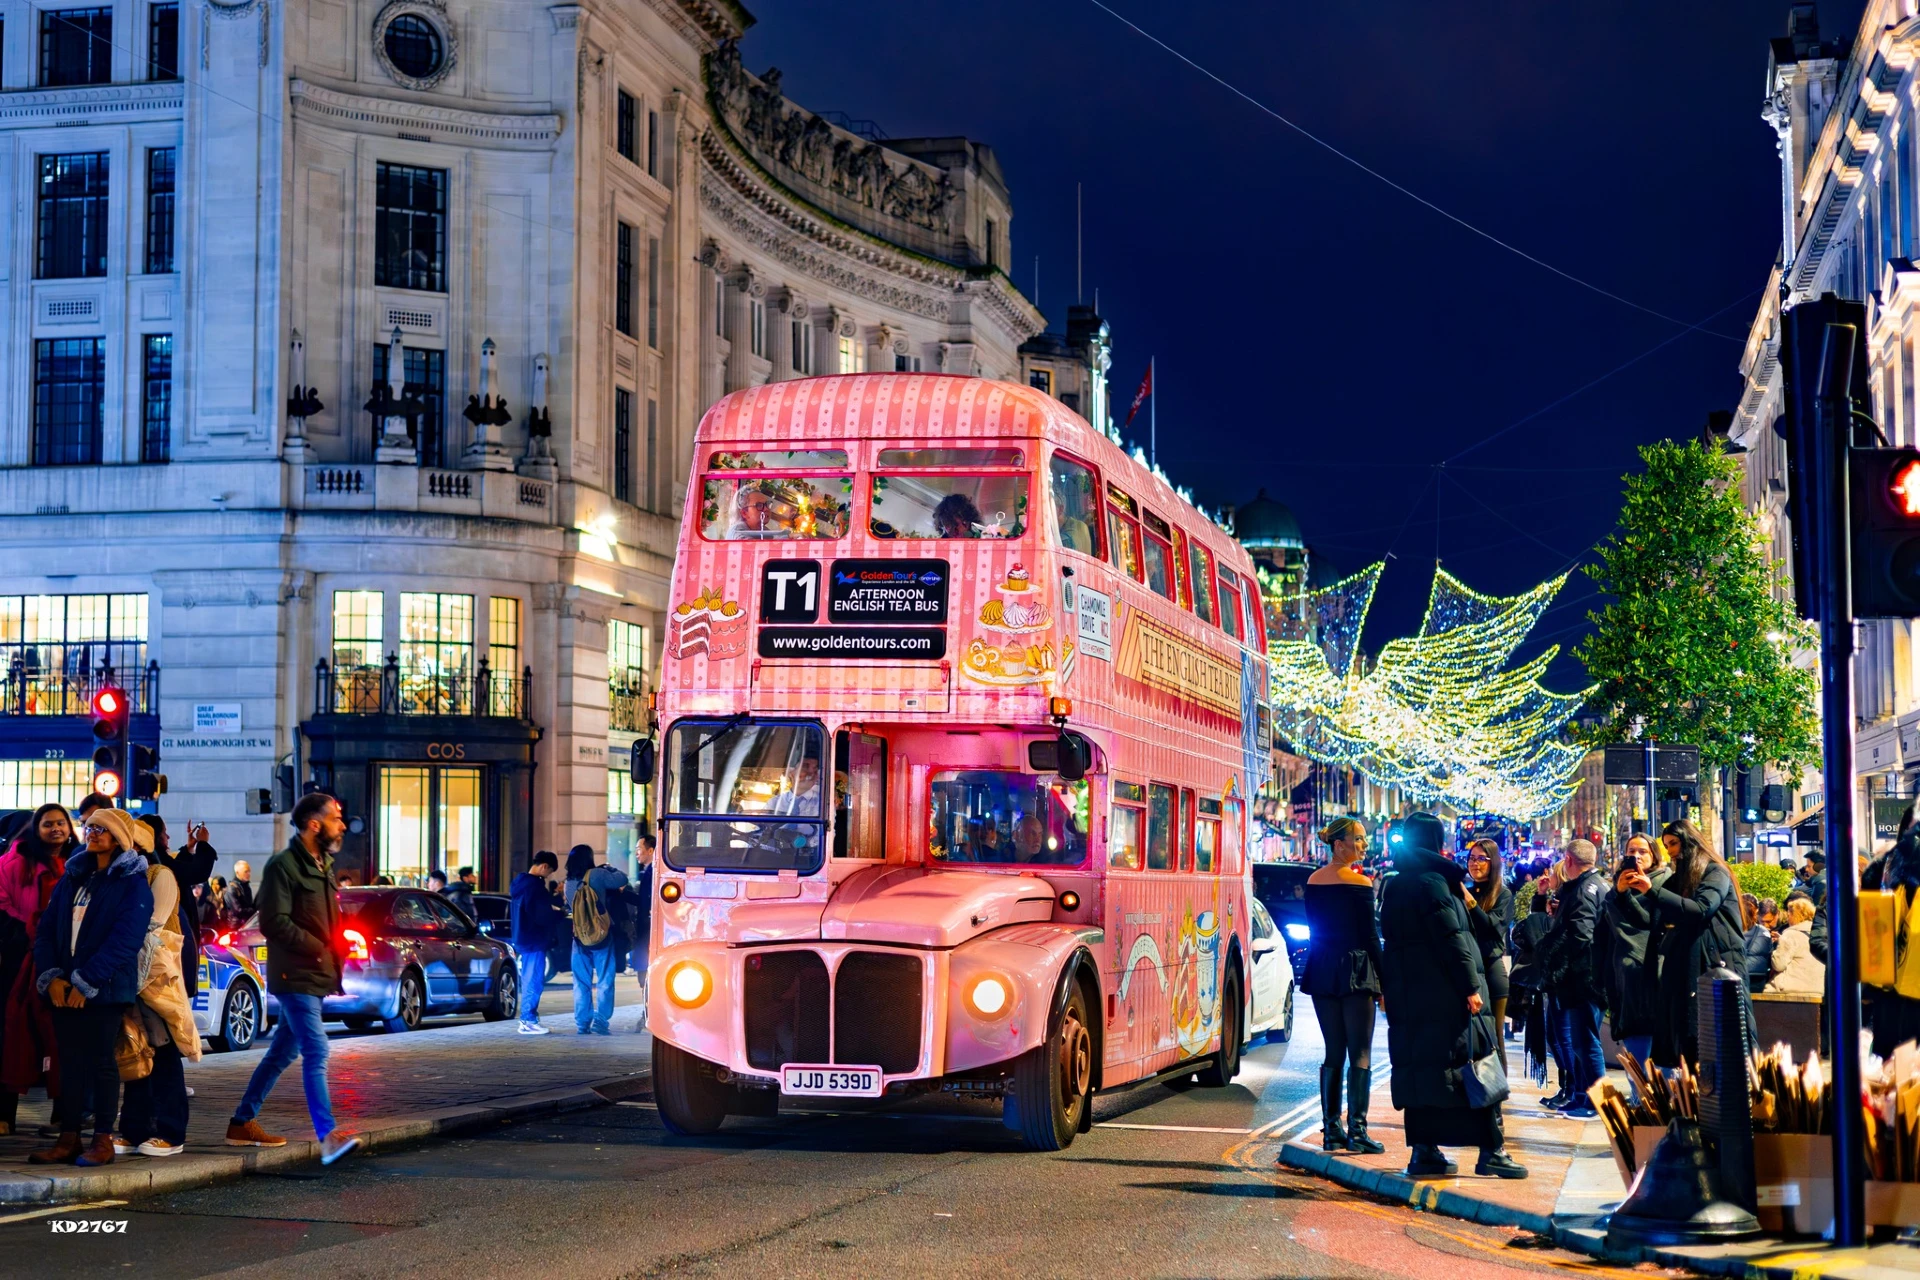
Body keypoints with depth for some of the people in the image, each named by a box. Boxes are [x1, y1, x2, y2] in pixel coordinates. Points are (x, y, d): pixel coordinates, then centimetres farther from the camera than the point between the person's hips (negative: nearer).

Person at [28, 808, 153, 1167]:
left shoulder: (133, 885, -4)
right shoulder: (73, 877, 14)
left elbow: (124, 941, -14)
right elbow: (47, 928, 9)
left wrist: (86, 983, -18)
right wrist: (51, 975, -7)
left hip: (105, 989, -5)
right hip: (64, 989, 5)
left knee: (101, 1061, -2)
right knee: (70, 1062, 6)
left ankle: (103, 1141, 3)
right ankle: (68, 1139, 10)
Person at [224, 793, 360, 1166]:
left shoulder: (322, 865, 17)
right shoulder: (284, 865, -11)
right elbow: (274, 922, -17)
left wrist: (335, 947, 5)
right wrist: (316, 947, -15)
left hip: (315, 975, 9)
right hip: (295, 975, -9)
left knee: (282, 1052, 14)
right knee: (316, 1052, -16)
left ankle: (242, 1124, 24)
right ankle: (328, 1136, -21)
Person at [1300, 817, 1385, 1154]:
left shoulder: (1313, 881, 8)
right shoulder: (1360, 883, -10)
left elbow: (1314, 928, 11)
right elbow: (1370, 936, -10)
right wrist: (1383, 982, -5)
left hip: (1323, 971, 6)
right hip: (1357, 970, -6)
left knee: (1333, 1053, 11)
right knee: (1360, 1053, -2)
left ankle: (1331, 1130, 10)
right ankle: (1356, 1130, -6)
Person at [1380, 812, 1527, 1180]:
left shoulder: (1396, 886, 15)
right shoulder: (1431, 882, -12)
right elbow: (1451, 938, -17)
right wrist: (1470, 986, -17)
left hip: (1408, 992, 8)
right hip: (1442, 991, -8)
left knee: (1420, 1068, 8)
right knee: (1475, 1066, -4)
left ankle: (1423, 1151, 6)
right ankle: (1491, 1151, -4)